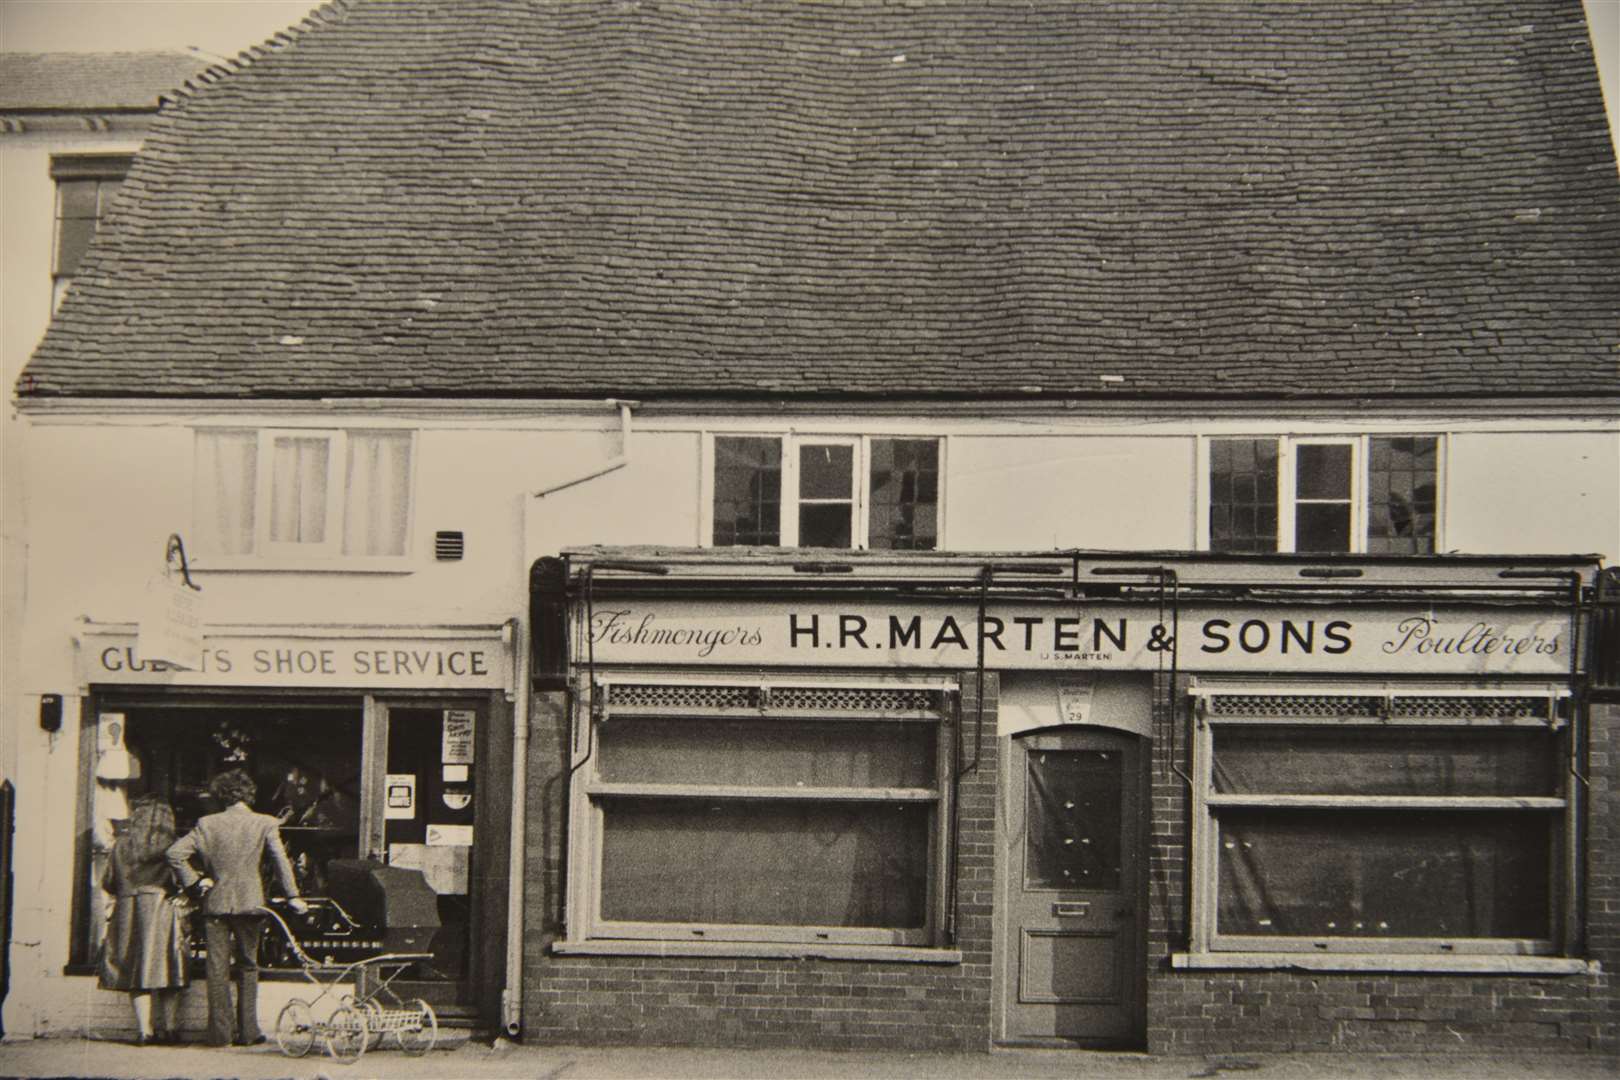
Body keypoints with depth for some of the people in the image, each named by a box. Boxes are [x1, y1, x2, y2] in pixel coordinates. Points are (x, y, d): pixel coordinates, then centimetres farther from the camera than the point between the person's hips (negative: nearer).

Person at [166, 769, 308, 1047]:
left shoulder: (207, 824, 2)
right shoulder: (264, 823, -2)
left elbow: (175, 853, -3)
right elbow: (280, 860, -6)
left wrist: (196, 880, 3)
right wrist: (292, 895, -2)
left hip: (215, 902, 1)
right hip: (249, 902, -1)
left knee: (217, 969, 5)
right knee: (248, 966, 11)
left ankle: (220, 1032, 3)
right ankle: (247, 1031, 9)